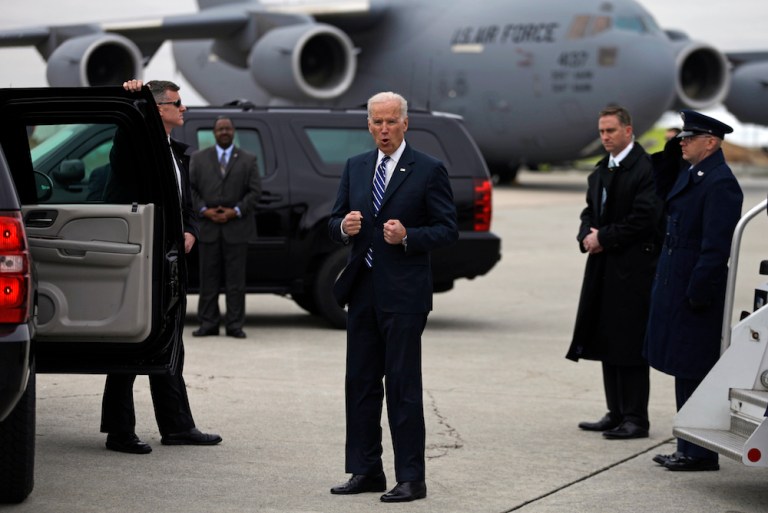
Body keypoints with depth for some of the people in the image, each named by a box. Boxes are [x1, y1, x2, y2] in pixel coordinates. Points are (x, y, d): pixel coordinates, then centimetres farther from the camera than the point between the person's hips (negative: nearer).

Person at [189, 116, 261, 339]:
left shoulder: (248, 160, 9)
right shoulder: (199, 158, 11)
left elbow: (254, 190, 3)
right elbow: (190, 187, 6)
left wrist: (236, 211, -9)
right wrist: (204, 210, -8)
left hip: (236, 227, -1)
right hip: (208, 227, 1)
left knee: (236, 278, 0)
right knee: (209, 277, 2)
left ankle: (235, 325, 3)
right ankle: (208, 323, 7)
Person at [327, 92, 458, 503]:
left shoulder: (429, 171, -4)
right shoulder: (355, 168, 12)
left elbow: (448, 230, -5)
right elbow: (334, 223, 16)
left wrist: (408, 236, -21)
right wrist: (344, 226, -8)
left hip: (403, 294, -6)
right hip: (362, 291, 6)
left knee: (403, 386, -5)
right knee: (360, 383, 9)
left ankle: (411, 479, -1)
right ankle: (366, 471, 18)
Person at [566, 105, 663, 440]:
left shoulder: (646, 170, -12)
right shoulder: (601, 171, 16)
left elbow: (644, 219, -18)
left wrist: (604, 238, -13)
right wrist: (587, 236, -1)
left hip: (633, 270, -9)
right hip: (604, 267, 9)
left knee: (629, 345, -6)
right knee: (607, 341, 11)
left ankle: (635, 419, -1)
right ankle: (616, 413, 19)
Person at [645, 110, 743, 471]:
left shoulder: (720, 184, -17)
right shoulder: (690, 175, 14)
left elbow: (715, 248, -21)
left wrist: (696, 293, -21)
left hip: (696, 293, -10)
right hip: (676, 288, 10)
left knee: (694, 371, -5)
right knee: (684, 373, 14)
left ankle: (701, 454, 1)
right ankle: (688, 448, 22)